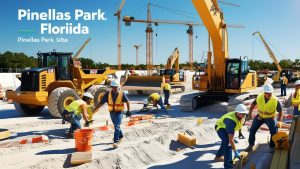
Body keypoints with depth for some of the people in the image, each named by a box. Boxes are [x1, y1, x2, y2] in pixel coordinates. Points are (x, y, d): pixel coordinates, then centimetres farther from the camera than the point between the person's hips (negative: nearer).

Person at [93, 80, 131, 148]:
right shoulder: (108, 94, -4)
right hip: (112, 112, 4)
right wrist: (95, 109, -11)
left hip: (119, 112, -4)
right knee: (116, 126, 21)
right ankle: (121, 136, 45)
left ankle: (116, 141, -15)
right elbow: (101, 102, -4)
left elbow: (127, 101, -2)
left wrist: (128, 111, -10)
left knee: (117, 126, -15)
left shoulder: (122, 94, -10)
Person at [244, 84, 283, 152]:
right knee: (252, 130, -1)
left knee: (274, 132, -8)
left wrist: (280, 121, -28)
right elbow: (253, 104, 0)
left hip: (270, 118, -2)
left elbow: (280, 111, -15)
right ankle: (251, 145, 16)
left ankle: (272, 147, 16)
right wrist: (250, 115, 1)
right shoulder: (259, 97, -18)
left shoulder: (276, 101, -25)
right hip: (260, 116, 2)